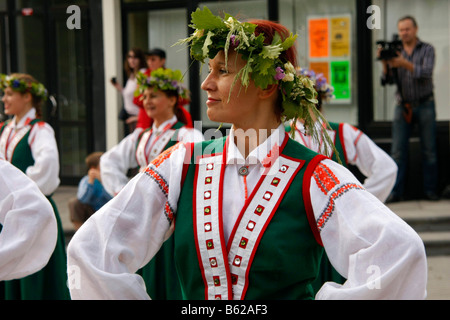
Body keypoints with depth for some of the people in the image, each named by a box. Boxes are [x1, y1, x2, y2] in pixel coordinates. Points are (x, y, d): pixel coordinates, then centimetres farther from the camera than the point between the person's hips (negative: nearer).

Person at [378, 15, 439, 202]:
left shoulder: (427, 50, 2)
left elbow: (426, 73, -15)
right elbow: (389, 80, 0)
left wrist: (405, 64, -29)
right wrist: (385, 64, -19)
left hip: (425, 105, -2)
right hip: (403, 106, 2)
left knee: (429, 150, 1)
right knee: (397, 151, -4)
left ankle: (430, 190, 6)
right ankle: (396, 192, -3)